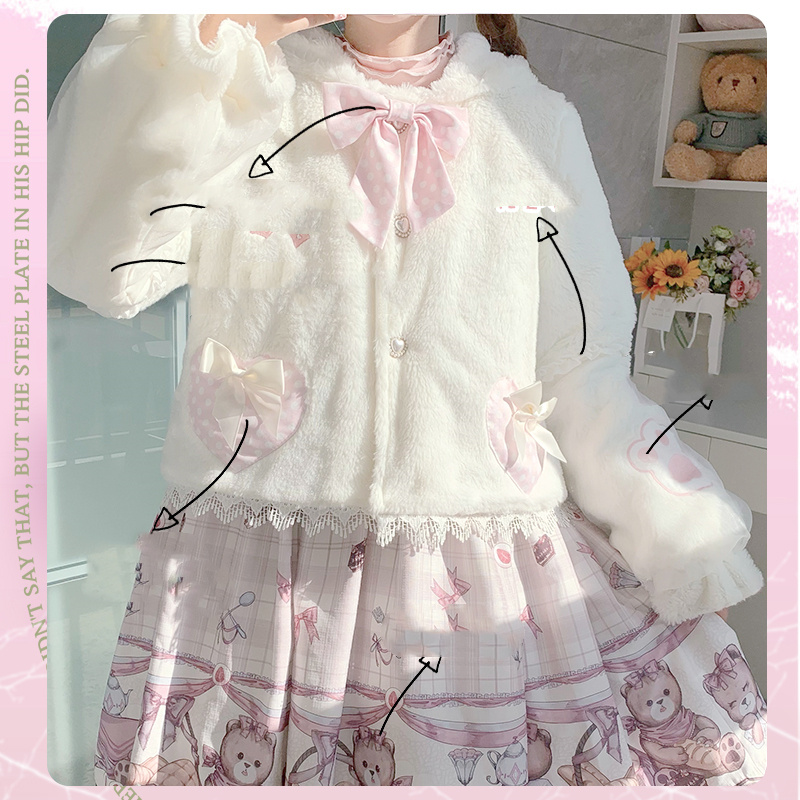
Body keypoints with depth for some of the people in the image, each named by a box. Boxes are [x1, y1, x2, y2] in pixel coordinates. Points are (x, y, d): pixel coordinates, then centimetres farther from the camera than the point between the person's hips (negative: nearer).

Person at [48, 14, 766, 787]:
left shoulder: (536, 118, 8)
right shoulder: (244, 89, 5)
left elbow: (586, 376, 6)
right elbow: (96, 264, -11)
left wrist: (690, 552, 2)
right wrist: (201, 30, -17)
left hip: (492, 572, 1)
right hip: (257, 574, 0)